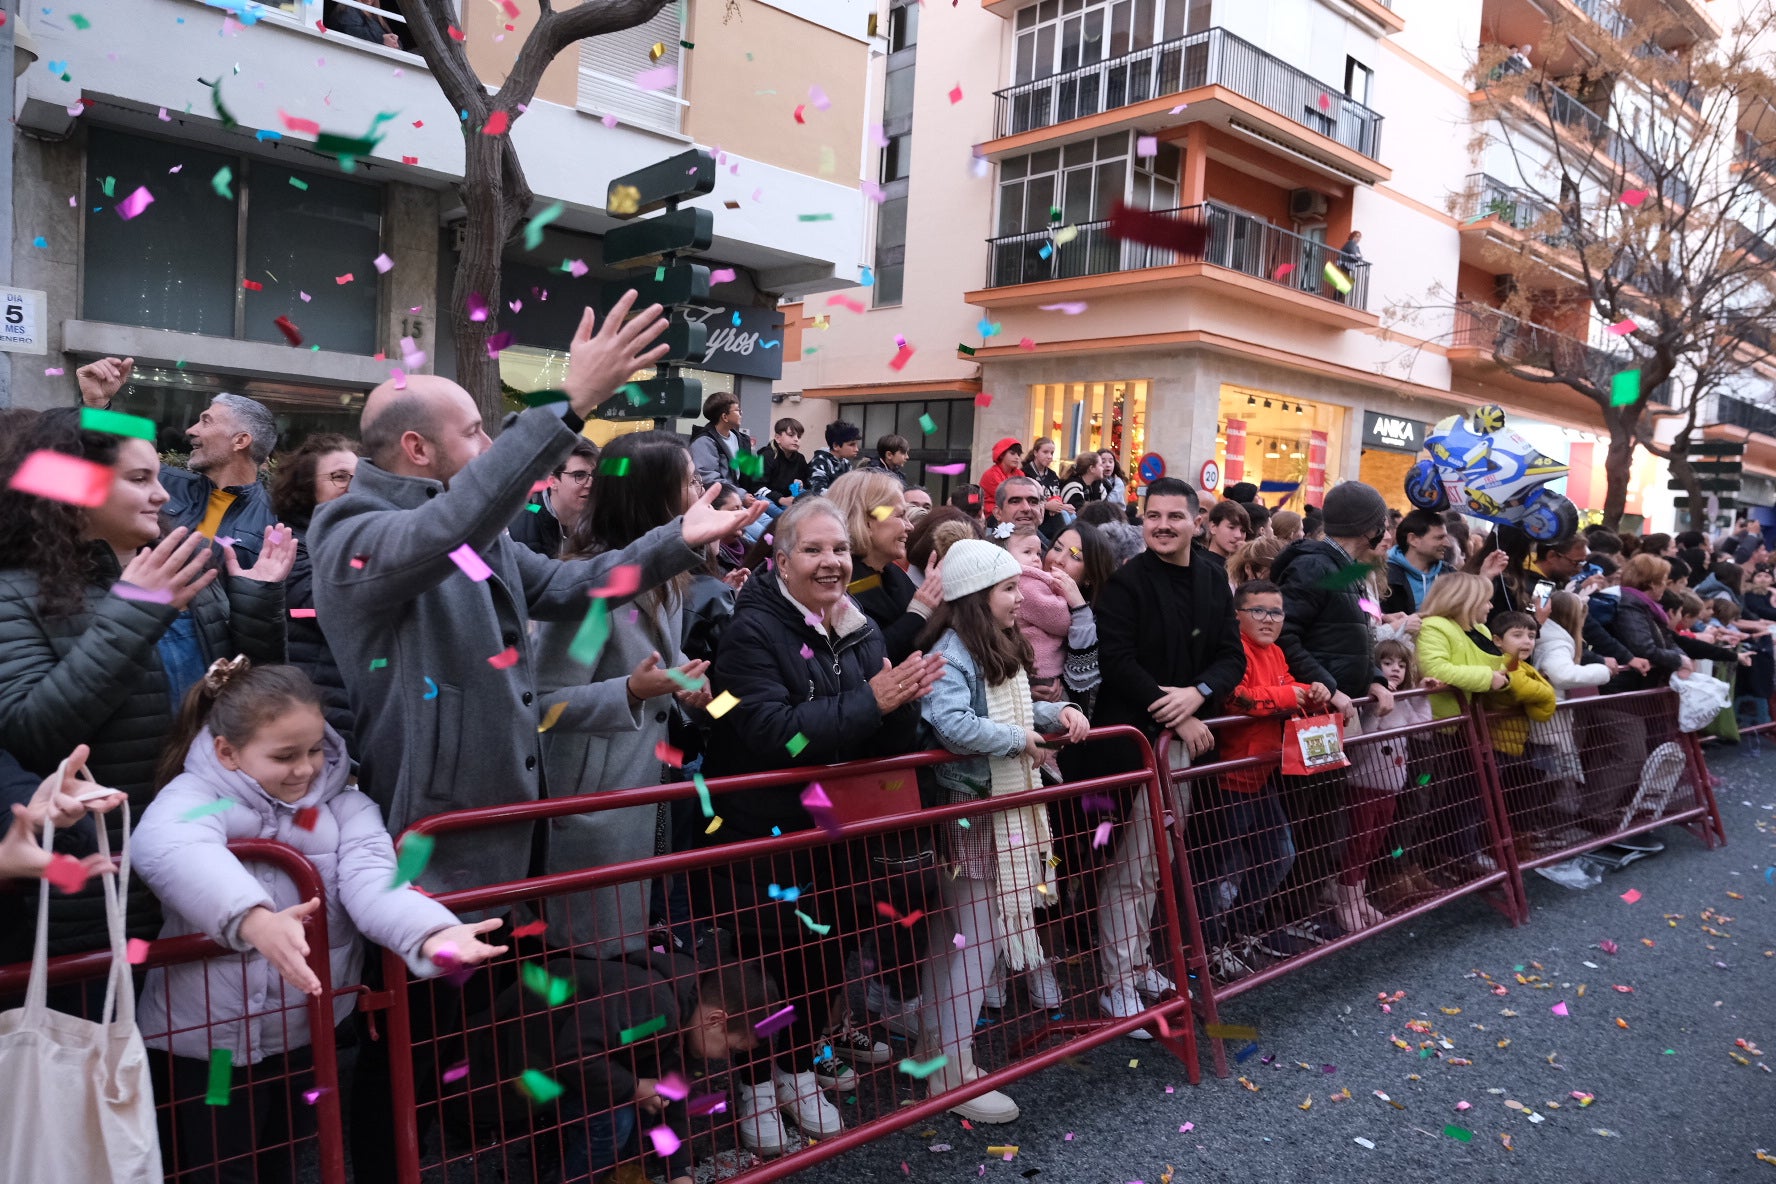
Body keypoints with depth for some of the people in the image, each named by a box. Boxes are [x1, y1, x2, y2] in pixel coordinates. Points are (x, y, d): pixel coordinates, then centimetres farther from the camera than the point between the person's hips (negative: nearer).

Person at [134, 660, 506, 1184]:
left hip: (312, 1037, 3)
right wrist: (254, 920, -56)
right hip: (206, 1042, -3)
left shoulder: (343, 805, -5)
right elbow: (169, 848, -37)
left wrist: (433, 934, -44)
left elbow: (373, 882, -22)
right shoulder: (194, 795, -13)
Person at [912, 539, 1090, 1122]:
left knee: (1005, 922, 21)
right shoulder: (951, 653, -19)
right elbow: (950, 724, -34)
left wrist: (1057, 713, 4)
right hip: (970, 810, -9)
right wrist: (1018, 739, -20)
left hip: (1012, 803, 9)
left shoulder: (1003, 648, 12)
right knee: (966, 940, -3)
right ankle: (950, 1074, 5)